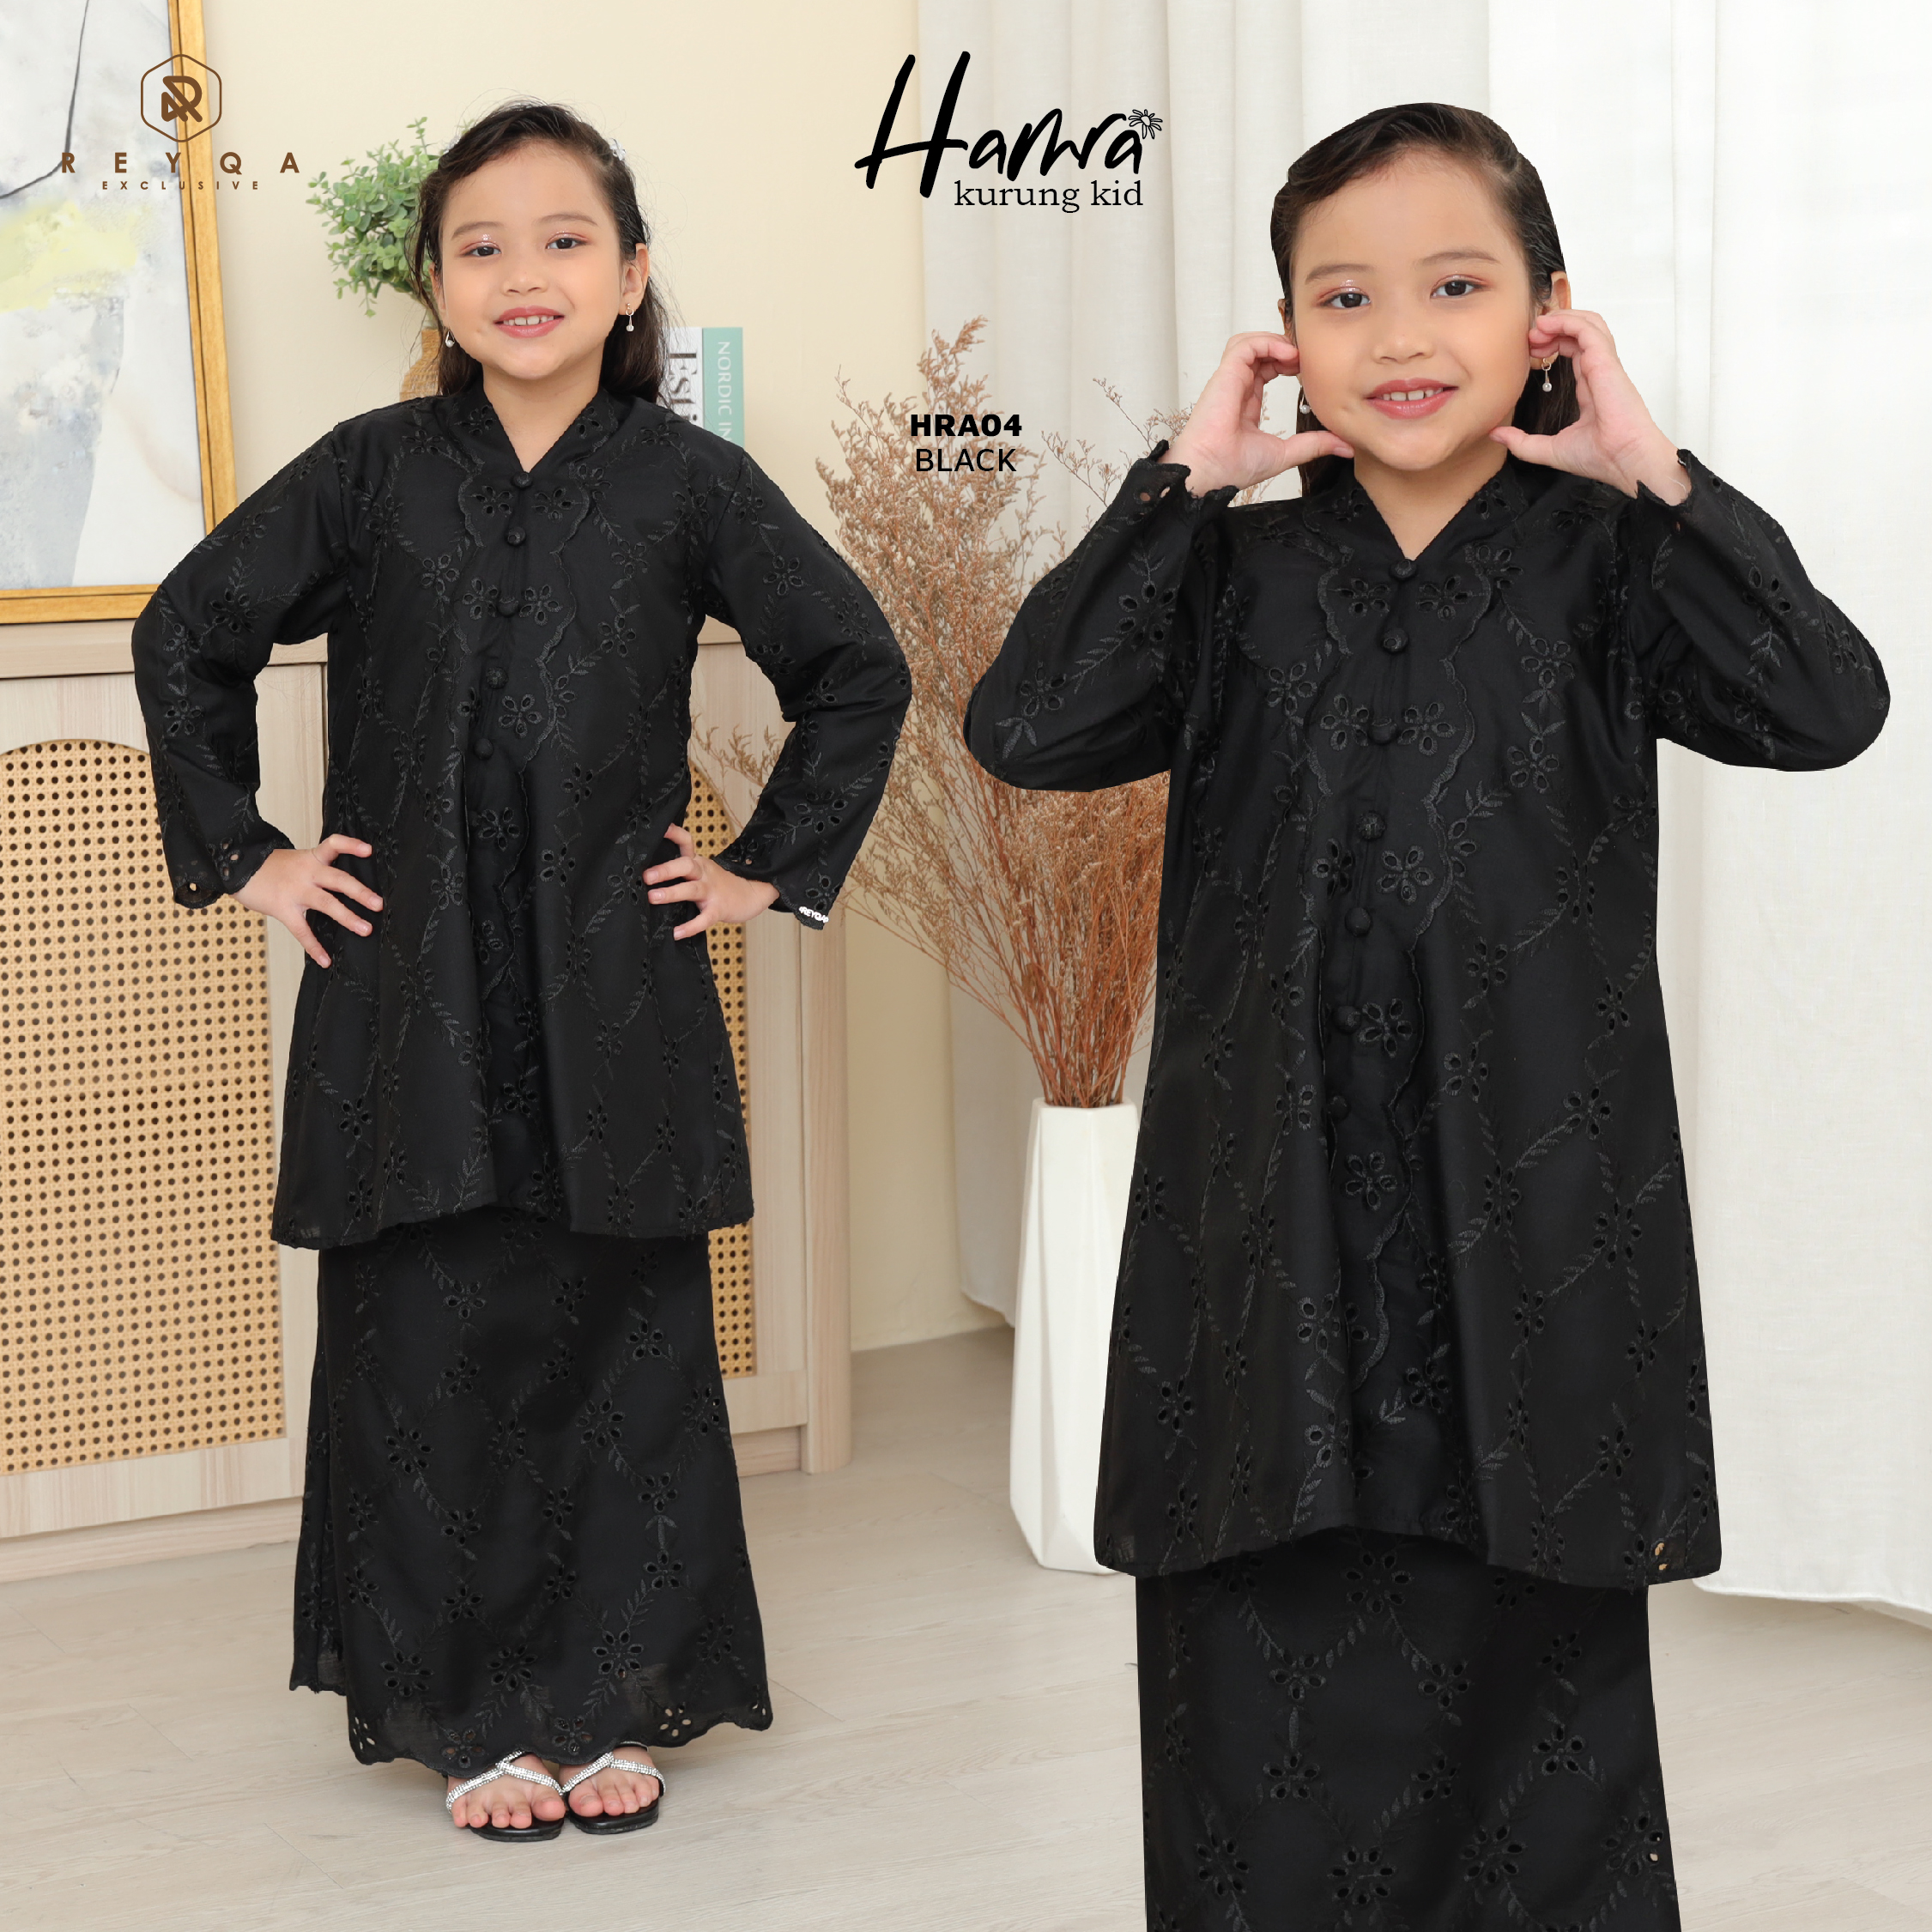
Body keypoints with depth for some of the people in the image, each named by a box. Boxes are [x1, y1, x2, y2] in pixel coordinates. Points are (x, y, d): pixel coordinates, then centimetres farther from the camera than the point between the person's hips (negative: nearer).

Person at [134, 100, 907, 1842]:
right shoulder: (373, 473, 2)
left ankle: (610, 1699, 19)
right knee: (431, 1347, 2)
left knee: (624, 1342, 4)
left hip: (615, 997, 0)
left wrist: (773, 865, 6)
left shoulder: (687, 483, 0)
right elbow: (186, 638, 12)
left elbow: (860, 672, 9)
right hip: (410, 1001, 0)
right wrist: (244, 853, 8)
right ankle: (473, 1713, 16)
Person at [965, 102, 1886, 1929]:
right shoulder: (1235, 573, 7)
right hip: (1278, 1218, 1)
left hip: (1532, 1219, -1)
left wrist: (1655, 474, -12)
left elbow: (1824, 708, -11)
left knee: (1533, 1664, 7)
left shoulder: (1603, 562, 3)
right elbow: (1027, 727, -7)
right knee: (1267, 1674, 4)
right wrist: (1182, 477, -7)